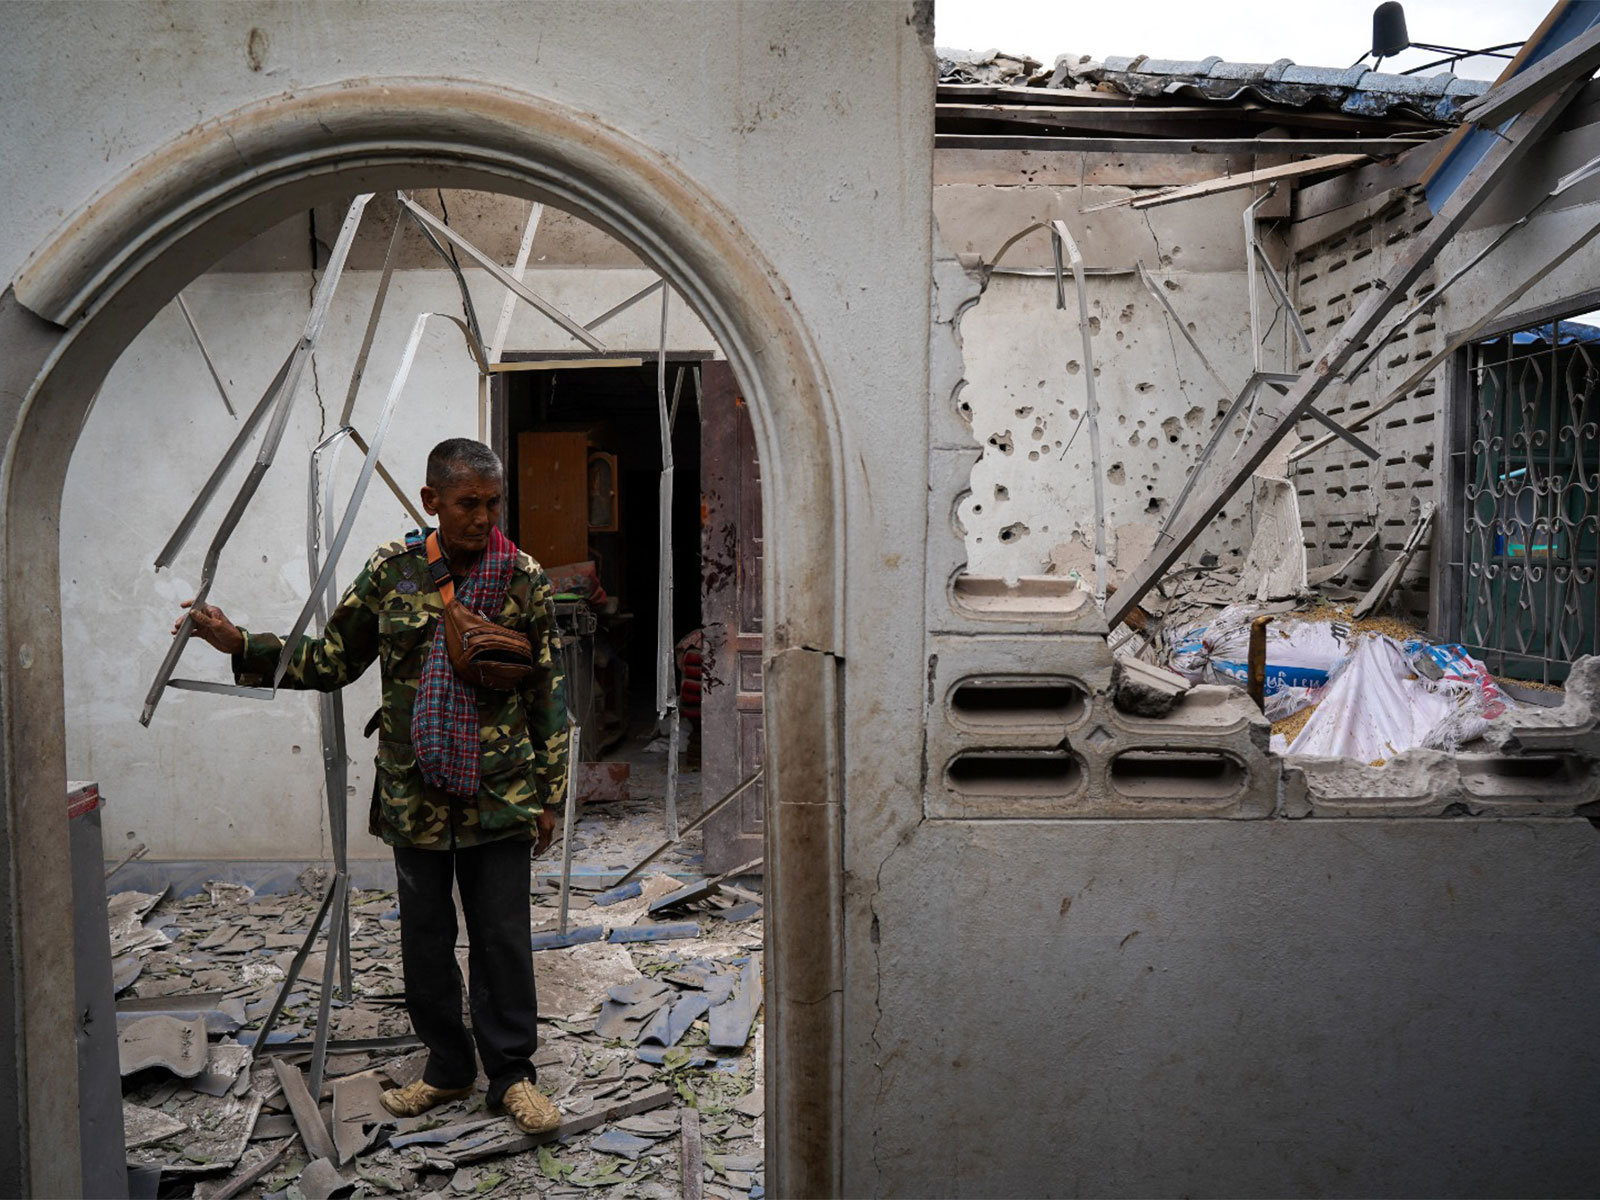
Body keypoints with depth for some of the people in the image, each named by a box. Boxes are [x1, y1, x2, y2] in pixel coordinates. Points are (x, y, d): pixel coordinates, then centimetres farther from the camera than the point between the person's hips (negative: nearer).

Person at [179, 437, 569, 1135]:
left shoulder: (523, 580, -4)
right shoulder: (390, 571, 0)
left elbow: (549, 693, 0)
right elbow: (331, 661, 9)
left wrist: (548, 793, 0)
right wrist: (240, 645, -2)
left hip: (499, 796, -2)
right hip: (415, 795, 2)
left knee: (503, 938, 4)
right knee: (424, 937, 13)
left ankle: (510, 1074, 22)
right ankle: (448, 1068, 32)